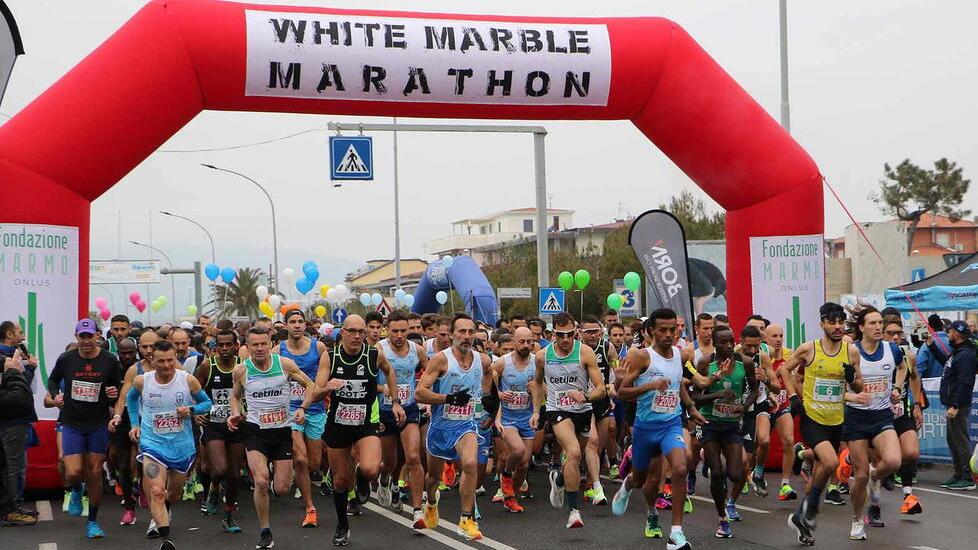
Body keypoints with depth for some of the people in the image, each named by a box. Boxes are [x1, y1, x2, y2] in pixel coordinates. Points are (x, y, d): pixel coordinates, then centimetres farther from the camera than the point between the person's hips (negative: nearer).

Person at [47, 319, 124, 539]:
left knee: (94, 474, 5)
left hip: (99, 424, 0)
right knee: (74, 473, -11)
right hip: (72, 424, 0)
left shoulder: (110, 361, -5)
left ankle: (92, 521, 20)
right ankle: (76, 491, 27)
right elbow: (52, 380, 16)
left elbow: (119, 389, 6)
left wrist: (115, 394, -17)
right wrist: (55, 396, -3)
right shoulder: (66, 359, -3)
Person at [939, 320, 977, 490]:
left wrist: (955, 406, -26)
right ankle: (958, 475, 23)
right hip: (952, 404, 11)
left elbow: (964, 383, -23)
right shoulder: (957, 352, 17)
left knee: (961, 441, -8)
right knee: (952, 440, 15)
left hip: (959, 406, -11)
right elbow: (947, 364, 37)